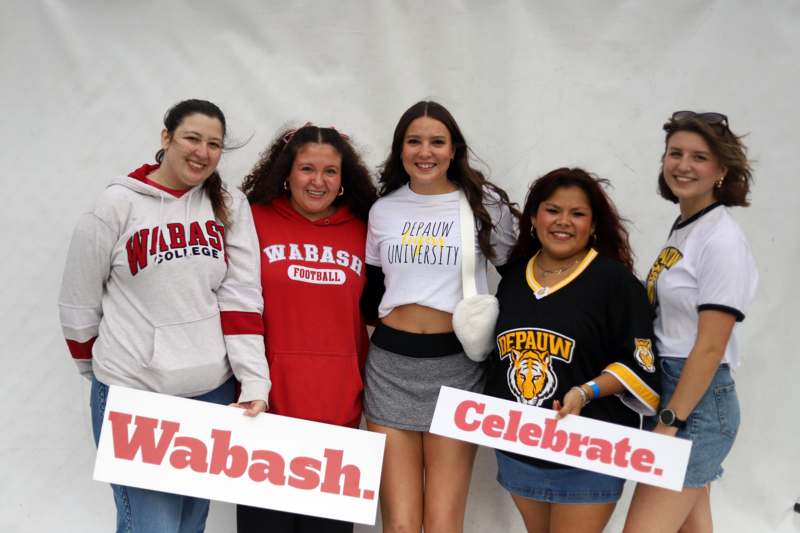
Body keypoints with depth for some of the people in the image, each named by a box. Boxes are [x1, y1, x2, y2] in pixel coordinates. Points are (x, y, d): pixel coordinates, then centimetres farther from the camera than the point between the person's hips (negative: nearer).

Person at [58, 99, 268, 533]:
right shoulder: (118, 205, -5)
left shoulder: (231, 207, 3)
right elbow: (78, 302, 3)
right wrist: (97, 372, 12)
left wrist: (254, 383, -8)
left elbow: (241, 298, -1)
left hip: (213, 393, 3)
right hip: (131, 393, -3)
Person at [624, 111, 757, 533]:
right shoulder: (681, 229, 11)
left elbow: (711, 346, -18)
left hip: (698, 400, -8)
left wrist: (670, 422, -18)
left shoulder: (722, 240, -14)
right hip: (669, 389, 8)